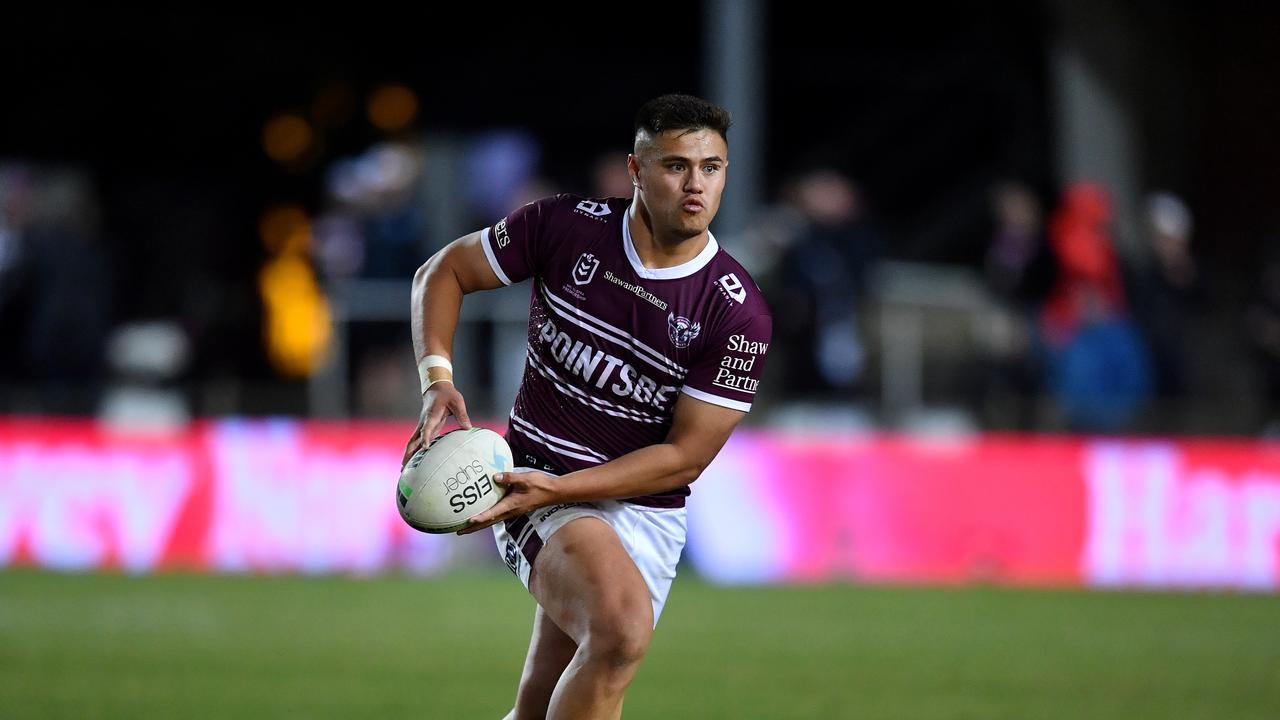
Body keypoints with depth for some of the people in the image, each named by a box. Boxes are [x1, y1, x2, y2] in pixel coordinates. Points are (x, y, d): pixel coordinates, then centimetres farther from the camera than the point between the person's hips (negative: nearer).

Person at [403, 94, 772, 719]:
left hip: (644, 512, 2)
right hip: (536, 486, -2)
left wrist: (555, 489, -18)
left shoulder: (739, 314, -9)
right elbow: (444, 271, 7)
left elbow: (685, 456, -8)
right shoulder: (568, 226, -6)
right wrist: (437, 381, -10)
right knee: (623, 626, -31)